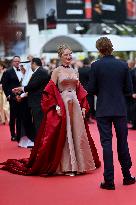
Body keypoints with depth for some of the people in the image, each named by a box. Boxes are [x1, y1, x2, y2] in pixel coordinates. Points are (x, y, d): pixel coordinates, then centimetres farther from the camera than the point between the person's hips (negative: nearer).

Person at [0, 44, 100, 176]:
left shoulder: (75, 71, 13)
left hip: (75, 105, 5)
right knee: (63, 136, -1)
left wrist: (83, 107, 6)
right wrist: (57, 106, -16)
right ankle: (66, 166, 6)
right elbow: (51, 90, -8)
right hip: (62, 105, -5)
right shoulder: (57, 71, -2)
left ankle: (79, 162, 19)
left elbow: (80, 90, 14)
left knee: (78, 134, 8)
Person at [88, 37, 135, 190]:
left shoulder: (95, 66, -8)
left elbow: (91, 89, -7)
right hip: (120, 109, 2)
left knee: (106, 143, 2)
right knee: (122, 142, 13)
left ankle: (109, 180, 2)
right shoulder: (123, 65, -1)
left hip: (103, 110, -2)